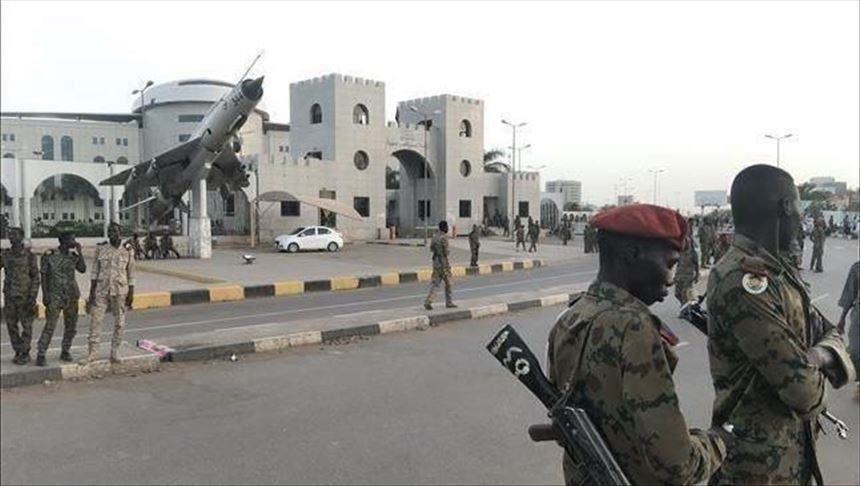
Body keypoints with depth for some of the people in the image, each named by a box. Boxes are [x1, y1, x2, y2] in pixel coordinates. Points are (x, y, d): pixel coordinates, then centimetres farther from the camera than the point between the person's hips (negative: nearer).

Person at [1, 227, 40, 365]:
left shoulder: (29, 255, -5)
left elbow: (35, 277, -6)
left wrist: (33, 297, -12)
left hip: (24, 296, -4)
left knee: (26, 326, 2)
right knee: (11, 325, 9)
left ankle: (25, 354, 12)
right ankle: (17, 352, 21)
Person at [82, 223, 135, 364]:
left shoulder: (128, 250, -2)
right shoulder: (100, 248, 1)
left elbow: (131, 273, 1)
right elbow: (95, 271, 3)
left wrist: (131, 293, -1)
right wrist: (92, 291, -1)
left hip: (120, 290, -1)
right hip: (102, 289, 1)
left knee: (119, 322, 5)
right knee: (95, 320, 0)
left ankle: (114, 353, 16)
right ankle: (92, 353, 8)